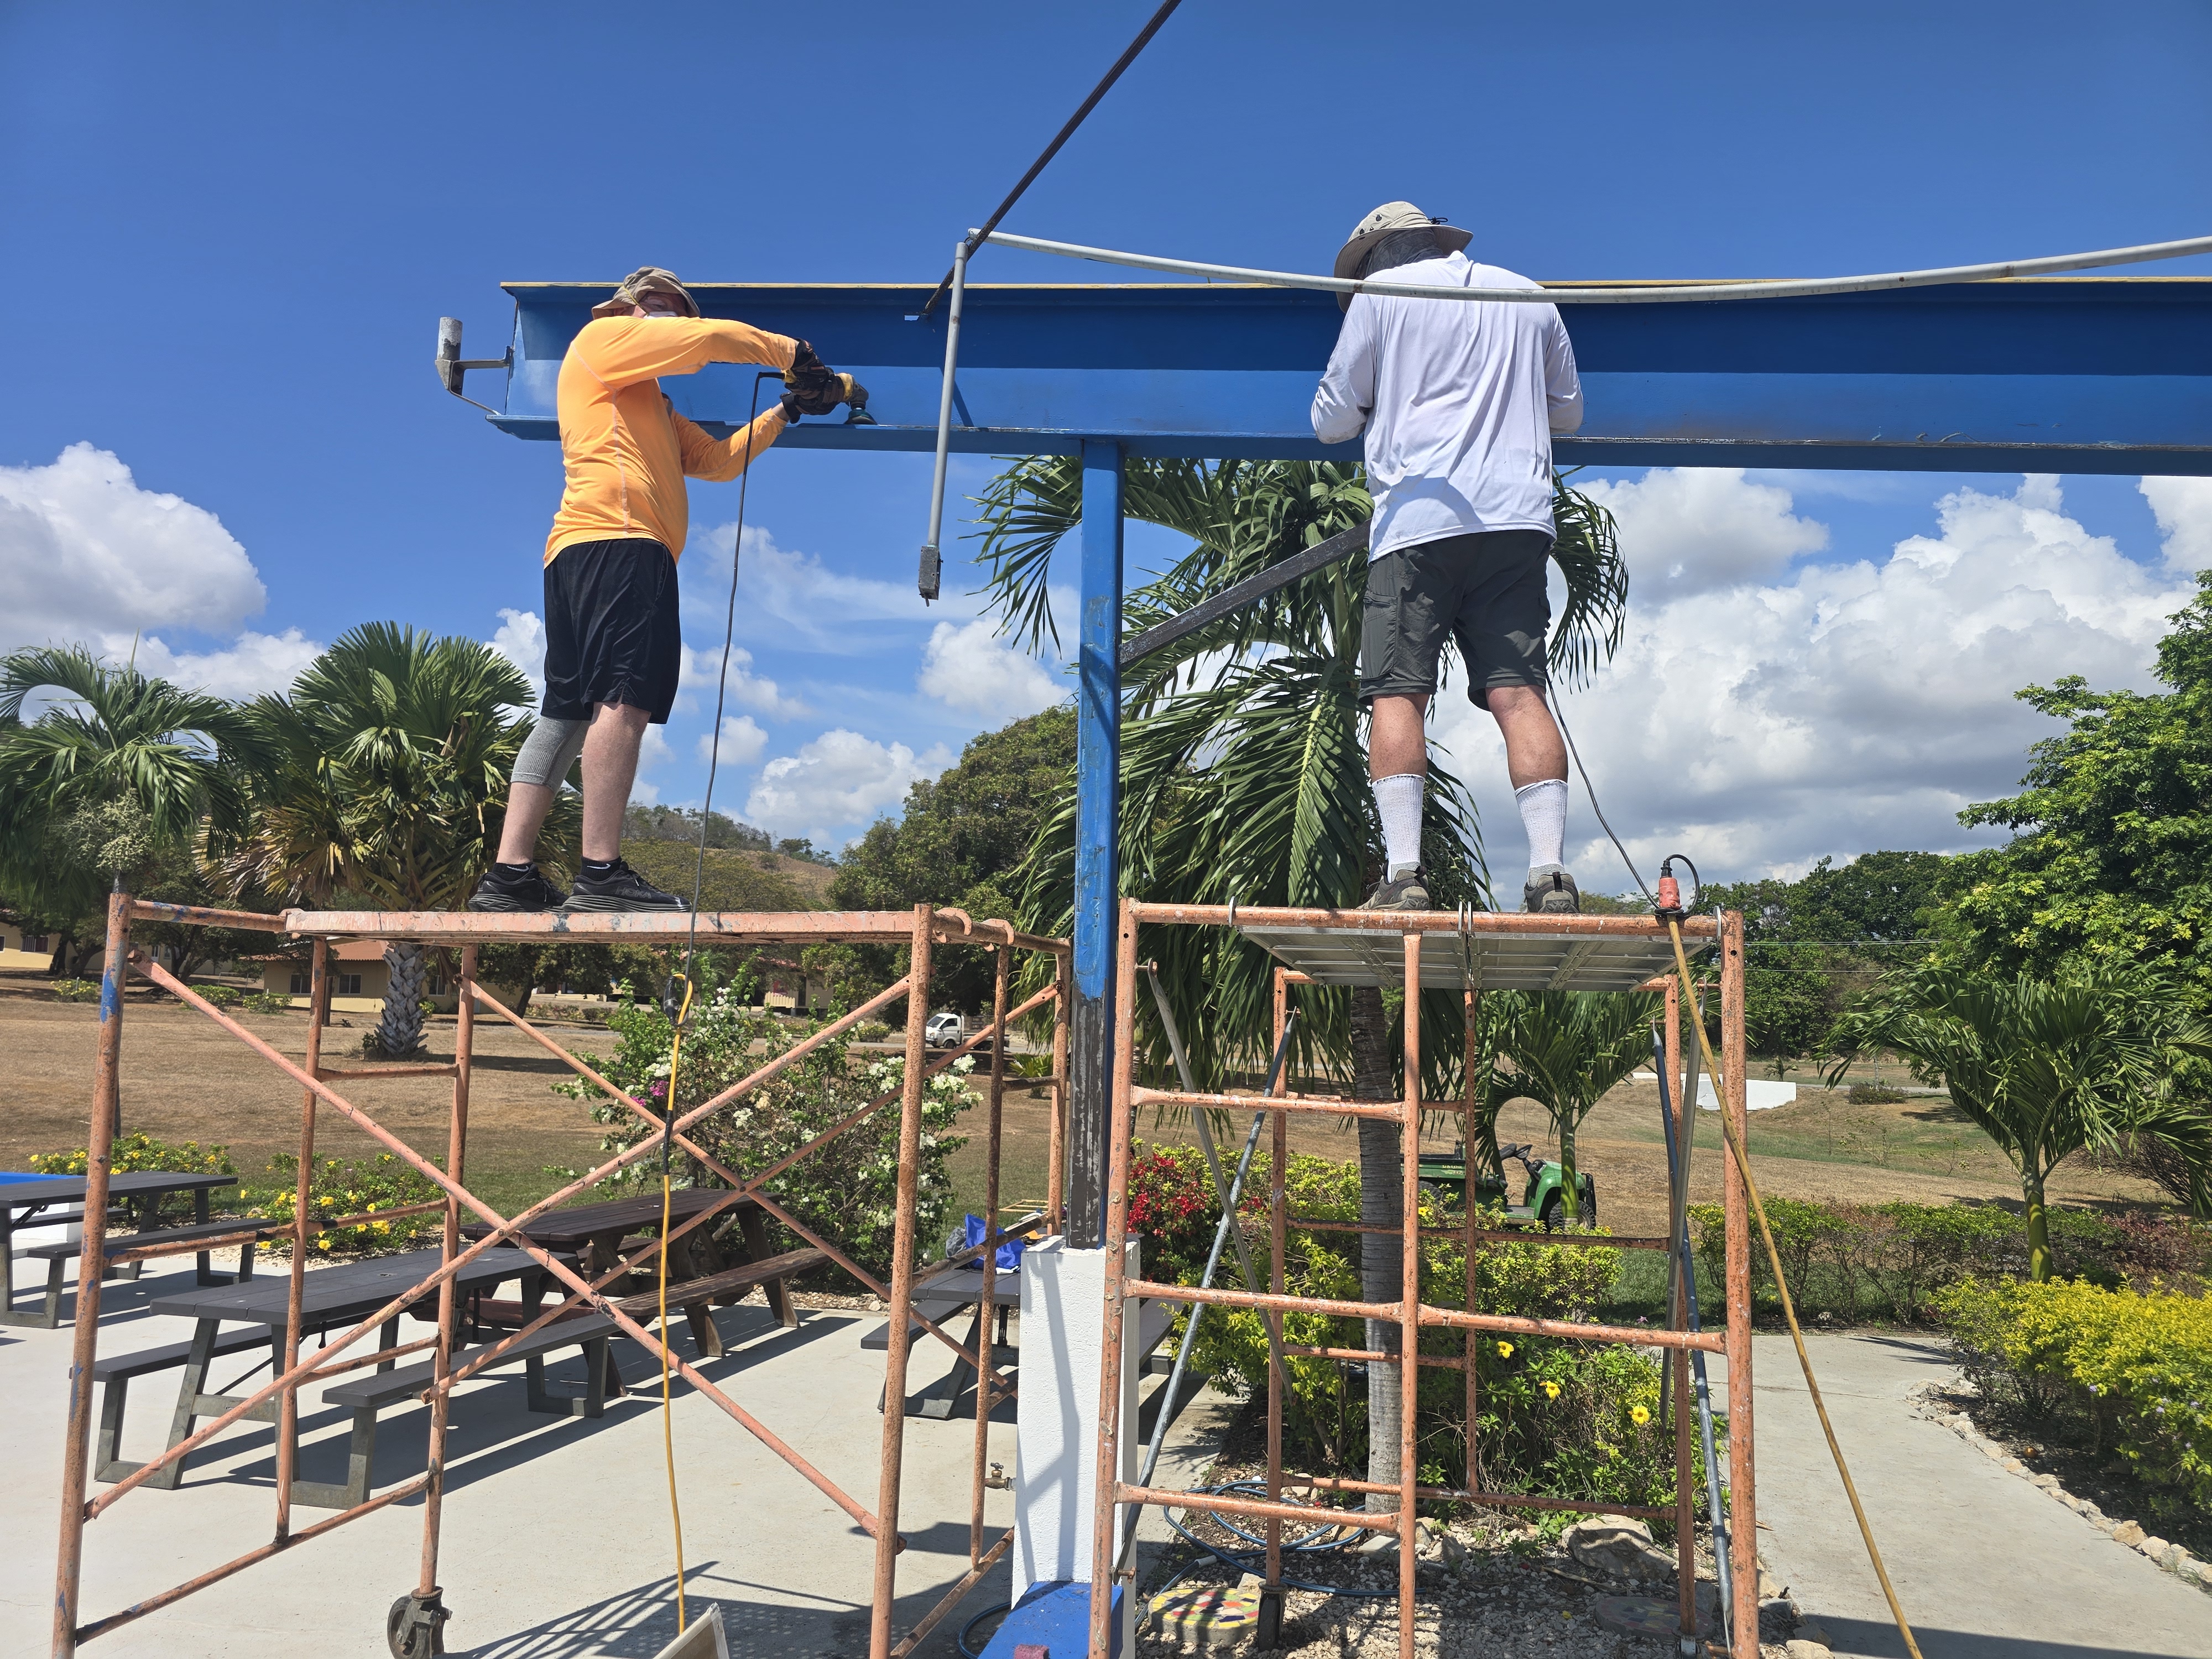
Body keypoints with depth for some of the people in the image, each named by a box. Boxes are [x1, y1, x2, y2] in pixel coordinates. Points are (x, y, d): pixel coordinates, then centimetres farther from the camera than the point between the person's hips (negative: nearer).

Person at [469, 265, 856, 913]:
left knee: (569, 712, 4)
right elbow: (713, 338, 1)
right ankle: (602, 876, -27)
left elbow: (718, 460, 29)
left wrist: (788, 409, 25)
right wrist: (791, 353, 12)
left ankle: (510, 876, 2)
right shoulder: (602, 337, 11)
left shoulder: (652, 407, 36)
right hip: (616, 543, -10)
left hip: (583, 554, 10)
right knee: (625, 699, -20)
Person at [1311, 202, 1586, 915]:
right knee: (1518, 693, -1)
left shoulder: (1381, 295, 9)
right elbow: (1568, 410, 29)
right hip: (1517, 516, 4)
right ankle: (1550, 873, -9)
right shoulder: (1529, 296, 21)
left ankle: (1402, 875, -13)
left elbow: (1331, 420, 13)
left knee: (1397, 695, -4)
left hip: (1419, 516, -3)